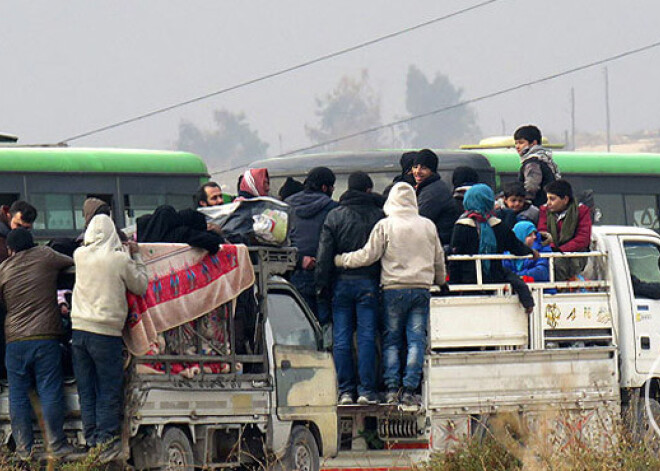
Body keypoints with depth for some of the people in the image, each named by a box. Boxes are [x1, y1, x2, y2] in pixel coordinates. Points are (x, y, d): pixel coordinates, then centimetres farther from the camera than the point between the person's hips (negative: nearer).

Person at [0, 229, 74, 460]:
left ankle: (23, 448, 6)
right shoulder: (45, 257, 0)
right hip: (46, 337, -1)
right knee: (50, 392, 2)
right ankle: (56, 445, 1)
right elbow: (72, 263, 11)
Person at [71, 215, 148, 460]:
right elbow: (141, 286, 4)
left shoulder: (81, 256, 4)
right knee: (109, 390, 1)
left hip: (79, 328, 4)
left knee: (86, 391, 9)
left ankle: (92, 441, 8)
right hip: (106, 332, -4)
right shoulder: (120, 260, -8)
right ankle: (107, 442, -5)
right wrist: (136, 256, 14)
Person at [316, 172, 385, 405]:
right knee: (367, 336, 0)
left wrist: (322, 284, 3)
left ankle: (345, 390, 3)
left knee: (341, 338, 4)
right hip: (368, 282, -1)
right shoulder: (378, 216, -1)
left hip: (342, 281, 1)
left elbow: (325, 253, 0)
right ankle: (366, 389, -3)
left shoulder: (334, 216, 2)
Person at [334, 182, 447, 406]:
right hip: (422, 288, 2)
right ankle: (410, 389, -3)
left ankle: (391, 387, -3)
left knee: (391, 340, 5)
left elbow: (368, 255, -3)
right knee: (416, 339, 2)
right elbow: (439, 260, 19)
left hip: (394, 288, -2)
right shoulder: (428, 226, 9)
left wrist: (340, 260, 10)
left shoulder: (385, 226, -3)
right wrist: (440, 282, 36)